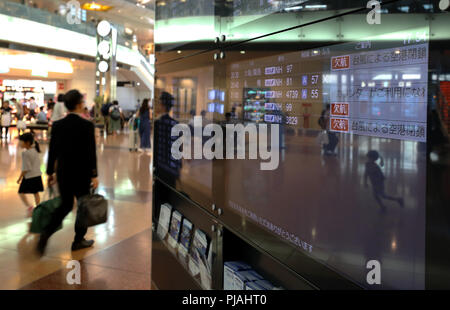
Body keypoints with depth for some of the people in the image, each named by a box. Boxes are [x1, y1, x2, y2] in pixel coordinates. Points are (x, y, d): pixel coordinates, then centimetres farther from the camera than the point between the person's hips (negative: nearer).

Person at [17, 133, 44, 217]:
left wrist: (20, 178, -10)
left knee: (21, 192, 2)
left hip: (29, 176, -8)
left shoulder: (25, 153, -17)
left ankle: (29, 206, -14)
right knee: (36, 193, 14)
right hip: (37, 175, 8)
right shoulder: (35, 150, 6)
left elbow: (26, 168, -17)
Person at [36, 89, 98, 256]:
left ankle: (45, 234, -1)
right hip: (82, 174, -4)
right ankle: (78, 240, 23)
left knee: (65, 206, 17)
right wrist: (94, 175, -8)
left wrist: (50, 172, 12)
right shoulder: (87, 125, -13)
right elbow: (91, 152, -14)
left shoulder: (57, 125, -1)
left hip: (63, 173, 4)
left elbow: (52, 151, 3)